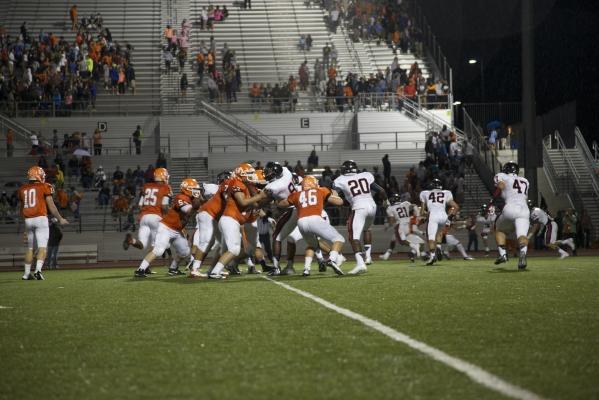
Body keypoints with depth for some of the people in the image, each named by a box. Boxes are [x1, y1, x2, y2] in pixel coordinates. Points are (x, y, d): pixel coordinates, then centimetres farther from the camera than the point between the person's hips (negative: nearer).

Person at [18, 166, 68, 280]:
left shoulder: (22, 189, 10)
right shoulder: (44, 187, -2)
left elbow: (22, 208, 17)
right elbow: (51, 206, -1)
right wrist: (60, 218, 10)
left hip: (28, 220, 5)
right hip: (41, 218, -5)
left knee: (30, 248, 15)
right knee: (42, 247, -6)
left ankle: (27, 273, 17)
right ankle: (38, 270, -24)